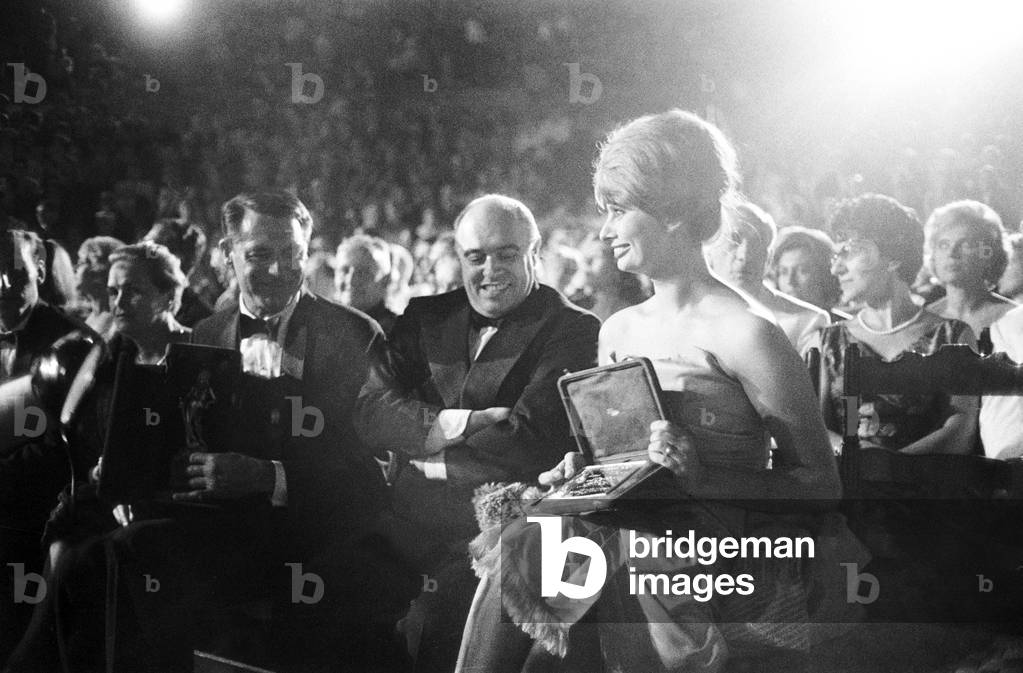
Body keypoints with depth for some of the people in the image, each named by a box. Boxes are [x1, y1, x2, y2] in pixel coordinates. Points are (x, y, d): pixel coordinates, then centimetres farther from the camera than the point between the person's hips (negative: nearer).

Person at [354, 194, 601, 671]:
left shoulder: (573, 331, -1)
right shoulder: (426, 318, 15)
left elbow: (529, 443, -12)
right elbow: (370, 412, 2)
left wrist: (424, 444, -3)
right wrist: (462, 423, -11)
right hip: (411, 522, 4)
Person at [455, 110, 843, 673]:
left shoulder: (744, 332, -7)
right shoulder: (617, 331, 15)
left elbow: (821, 485, -7)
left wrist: (702, 478, -19)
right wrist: (581, 471, 3)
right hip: (622, 531, 6)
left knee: (521, 557, -26)